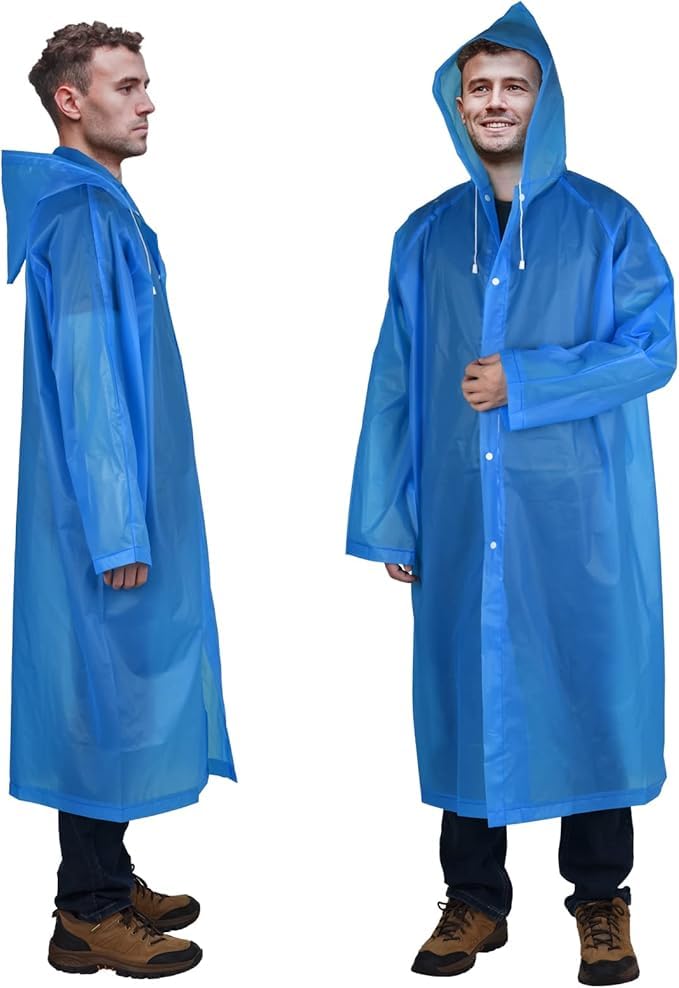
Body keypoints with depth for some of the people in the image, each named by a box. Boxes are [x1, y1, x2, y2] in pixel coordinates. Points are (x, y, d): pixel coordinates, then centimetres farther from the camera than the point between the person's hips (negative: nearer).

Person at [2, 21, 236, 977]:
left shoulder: (100, 206, 15)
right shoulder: (81, 214, -15)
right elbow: (86, 386, -20)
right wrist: (118, 529, -20)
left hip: (132, 502, 9)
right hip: (104, 507, -9)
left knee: (117, 690, 15)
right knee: (105, 692, -1)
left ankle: (109, 882, 27)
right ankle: (89, 916, 11)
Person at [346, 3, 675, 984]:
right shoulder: (426, 237, 11)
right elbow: (395, 382, 8)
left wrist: (523, 381, -13)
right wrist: (389, 518, 3)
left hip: (577, 511, -2)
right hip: (459, 516, 2)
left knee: (588, 686, 3)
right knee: (466, 689, 7)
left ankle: (600, 901, 20)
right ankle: (475, 900, 21)